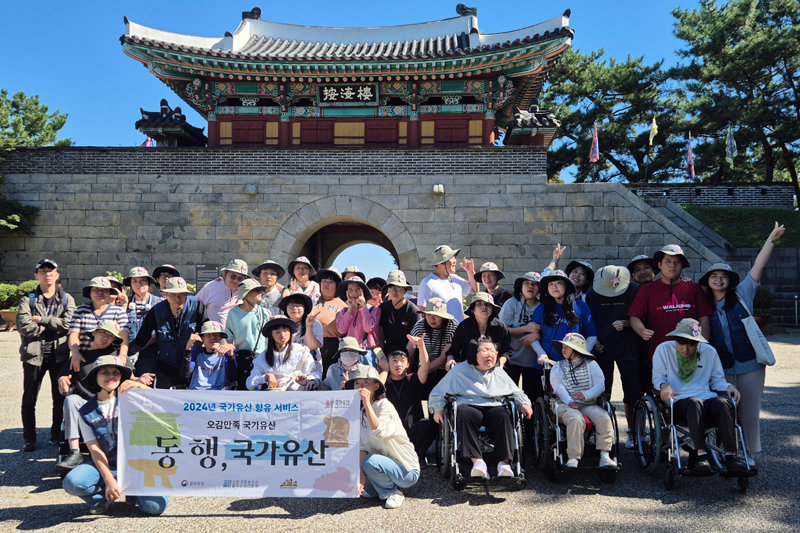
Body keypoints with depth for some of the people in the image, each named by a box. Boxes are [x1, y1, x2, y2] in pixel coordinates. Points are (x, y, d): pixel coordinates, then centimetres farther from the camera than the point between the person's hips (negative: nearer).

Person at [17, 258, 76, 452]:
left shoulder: (67, 299, 6)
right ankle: (29, 439, 18)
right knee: (29, 398, 6)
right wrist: (53, 327, -10)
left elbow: (68, 323, -11)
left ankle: (57, 435, 21)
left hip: (59, 354, 0)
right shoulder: (28, 299, 4)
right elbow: (24, 326, -12)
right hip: (34, 354, 0)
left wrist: (41, 320, -11)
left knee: (60, 397, 6)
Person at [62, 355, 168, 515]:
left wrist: (140, 387, -36)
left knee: (156, 506, -23)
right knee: (72, 482, -28)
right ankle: (104, 497, 4)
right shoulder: (86, 412, 3)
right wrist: (109, 480, -17)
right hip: (107, 466, 2)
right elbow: (95, 449, -4)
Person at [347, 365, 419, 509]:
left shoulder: (384, 405, -16)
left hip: (407, 470, -7)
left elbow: (379, 432, -36)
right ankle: (385, 488, 13)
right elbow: (361, 446, -3)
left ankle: (392, 493, -6)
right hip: (384, 465, 7)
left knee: (370, 461, -31)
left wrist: (367, 404, -37)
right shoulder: (358, 411, 3)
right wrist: (361, 476, -16)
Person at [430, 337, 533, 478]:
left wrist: (524, 403, 11)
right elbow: (438, 393, 16)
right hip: (468, 406, -2)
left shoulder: (499, 373, 25)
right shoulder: (459, 370, 15)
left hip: (493, 407, 2)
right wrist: (438, 408, -1)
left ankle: (504, 462, -36)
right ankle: (477, 460, -41)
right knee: (463, 415, -38)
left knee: (504, 416, -34)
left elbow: (516, 392, 32)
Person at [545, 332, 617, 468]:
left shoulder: (591, 364, 18)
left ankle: (604, 456, -25)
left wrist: (587, 394, -18)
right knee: (576, 419, -33)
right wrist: (569, 402, -20)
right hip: (565, 404, -1)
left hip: (588, 404, 2)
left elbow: (600, 385, 3)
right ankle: (573, 458, -33)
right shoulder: (558, 367, 18)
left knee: (603, 417, -28)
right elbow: (558, 387, 0)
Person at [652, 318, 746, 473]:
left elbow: (717, 380, 20)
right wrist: (664, 385, -15)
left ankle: (730, 456, -36)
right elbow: (657, 377, 8)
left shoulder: (709, 352, 12)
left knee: (723, 403, -32)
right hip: (678, 402, -3)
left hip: (707, 399, 3)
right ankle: (701, 455, -46)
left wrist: (728, 386, -2)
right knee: (694, 402, -38)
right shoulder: (664, 349, 4)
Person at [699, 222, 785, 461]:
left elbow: (758, 268, -6)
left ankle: (749, 453, 20)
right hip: (722, 369, 1)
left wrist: (771, 239, -12)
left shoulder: (742, 295, 1)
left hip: (750, 365, -1)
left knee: (749, 410, 6)